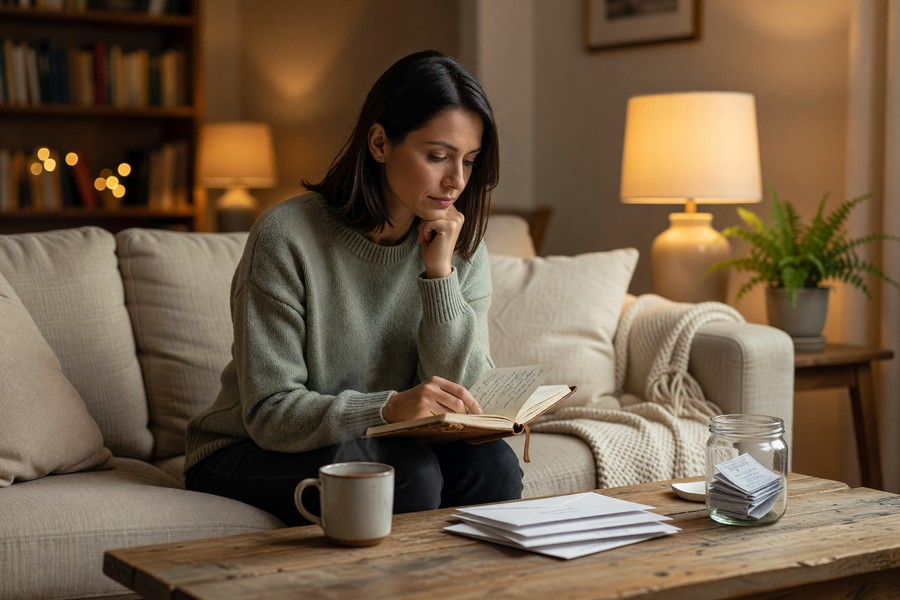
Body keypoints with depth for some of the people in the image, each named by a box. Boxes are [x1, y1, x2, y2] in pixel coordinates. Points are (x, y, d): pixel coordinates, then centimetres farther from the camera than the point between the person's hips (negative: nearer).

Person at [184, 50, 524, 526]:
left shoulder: (463, 251, -2)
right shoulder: (287, 236, -17)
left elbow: (461, 404, -9)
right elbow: (269, 413, -20)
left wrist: (440, 273, -19)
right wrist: (389, 407, -38)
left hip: (372, 447, 5)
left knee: (490, 462, -24)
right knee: (408, 472, -31)